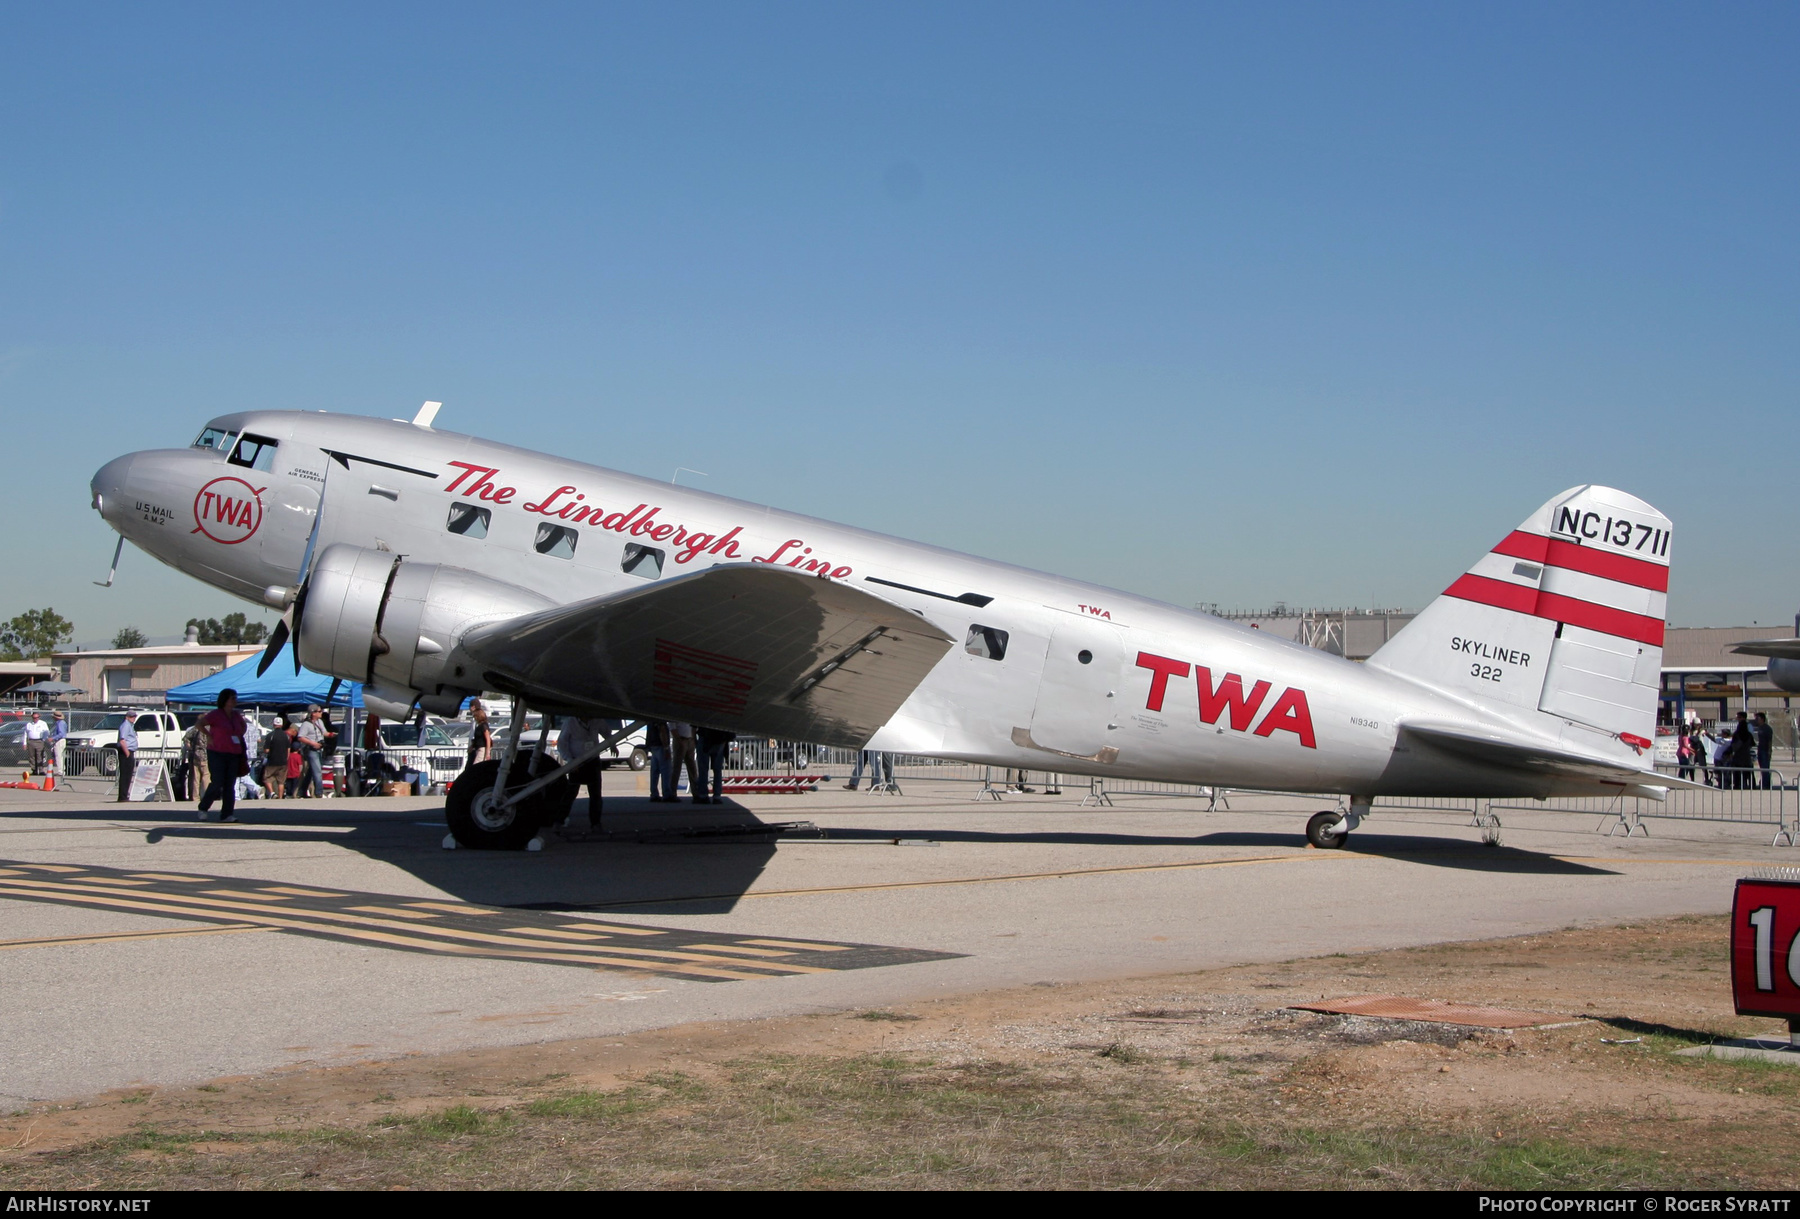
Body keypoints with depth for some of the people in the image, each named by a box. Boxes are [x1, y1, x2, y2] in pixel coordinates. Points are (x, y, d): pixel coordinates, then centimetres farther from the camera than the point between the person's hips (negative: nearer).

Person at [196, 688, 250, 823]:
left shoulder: (236, 715, 12)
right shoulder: (215, 714, -9)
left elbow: (243, 725, 31)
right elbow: (200, 724, -16)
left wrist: (240, 737, 18)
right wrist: (209, 736, -14)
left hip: (234, 754, 6)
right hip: (217, 754, -6)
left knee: (230, 785, 2)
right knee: (217, 783, -8)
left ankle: (227, 814, 3)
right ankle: (203, 808, 11)